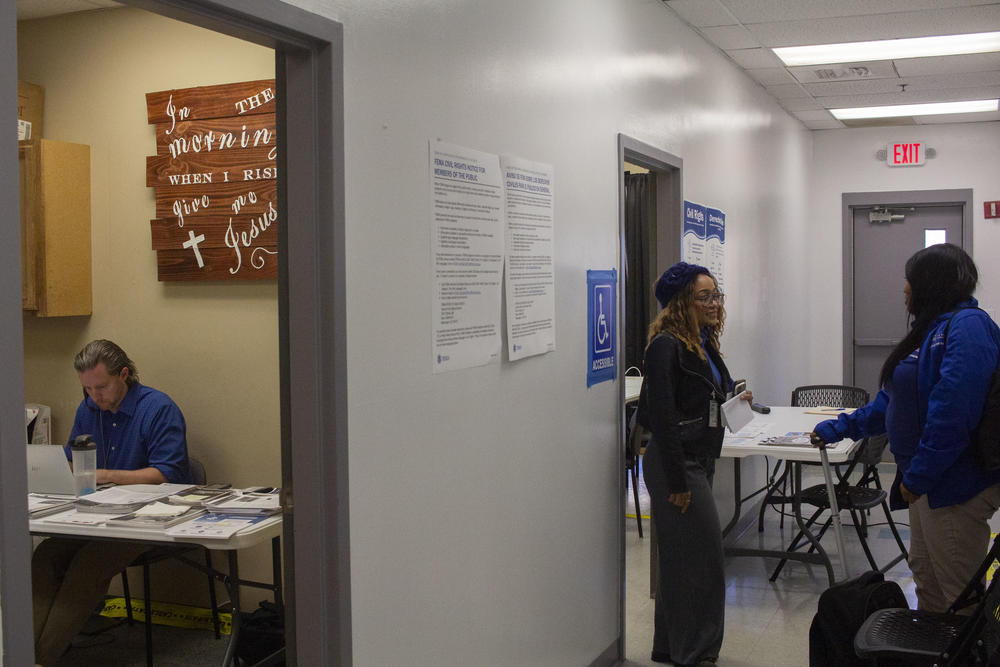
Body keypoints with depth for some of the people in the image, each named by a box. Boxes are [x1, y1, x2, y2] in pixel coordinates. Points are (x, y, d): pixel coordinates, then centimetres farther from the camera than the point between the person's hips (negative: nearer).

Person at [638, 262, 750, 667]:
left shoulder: (703, 343, 12)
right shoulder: (666, 345, -17)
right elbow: (661, 416, -21)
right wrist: (678, 482, -21)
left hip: (699, 461, 10)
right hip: (676, 464, -10)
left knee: (682, 558, 16)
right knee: (703, 556, -5)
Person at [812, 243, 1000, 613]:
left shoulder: (968, 326, -16)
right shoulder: (932, 329, 17)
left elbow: (953, 410, -26)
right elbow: (892, 402, 25)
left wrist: (919, 475, -22)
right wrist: (839, 428, 28)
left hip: (956, 484, -10)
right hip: (927, 483, 10)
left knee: (956, 594, -2)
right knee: (926, 578, 19)